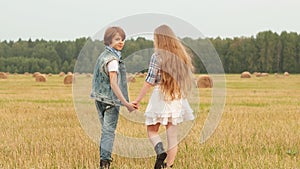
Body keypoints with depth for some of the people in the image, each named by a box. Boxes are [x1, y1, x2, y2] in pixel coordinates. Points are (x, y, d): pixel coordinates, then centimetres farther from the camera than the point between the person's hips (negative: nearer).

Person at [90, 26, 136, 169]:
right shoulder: (112, 59, -17)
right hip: (111, 100, -9)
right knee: (109, 131, -6)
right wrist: (126, 103, -23)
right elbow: (113, 84, -22)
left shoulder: (103, 56, 12)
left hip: (100, 98, 9)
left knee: (106, 130, 16)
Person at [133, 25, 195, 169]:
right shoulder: (181, 55, 6)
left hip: (160, 97, -4)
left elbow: (149, 81, -10)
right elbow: (187, 78, 8)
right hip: (177, 98, 5)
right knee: (172, 134, 8)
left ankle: (160, 152, -16)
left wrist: (138, 100, -4)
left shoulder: (157, 56, -9)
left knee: (152, 130, 10)